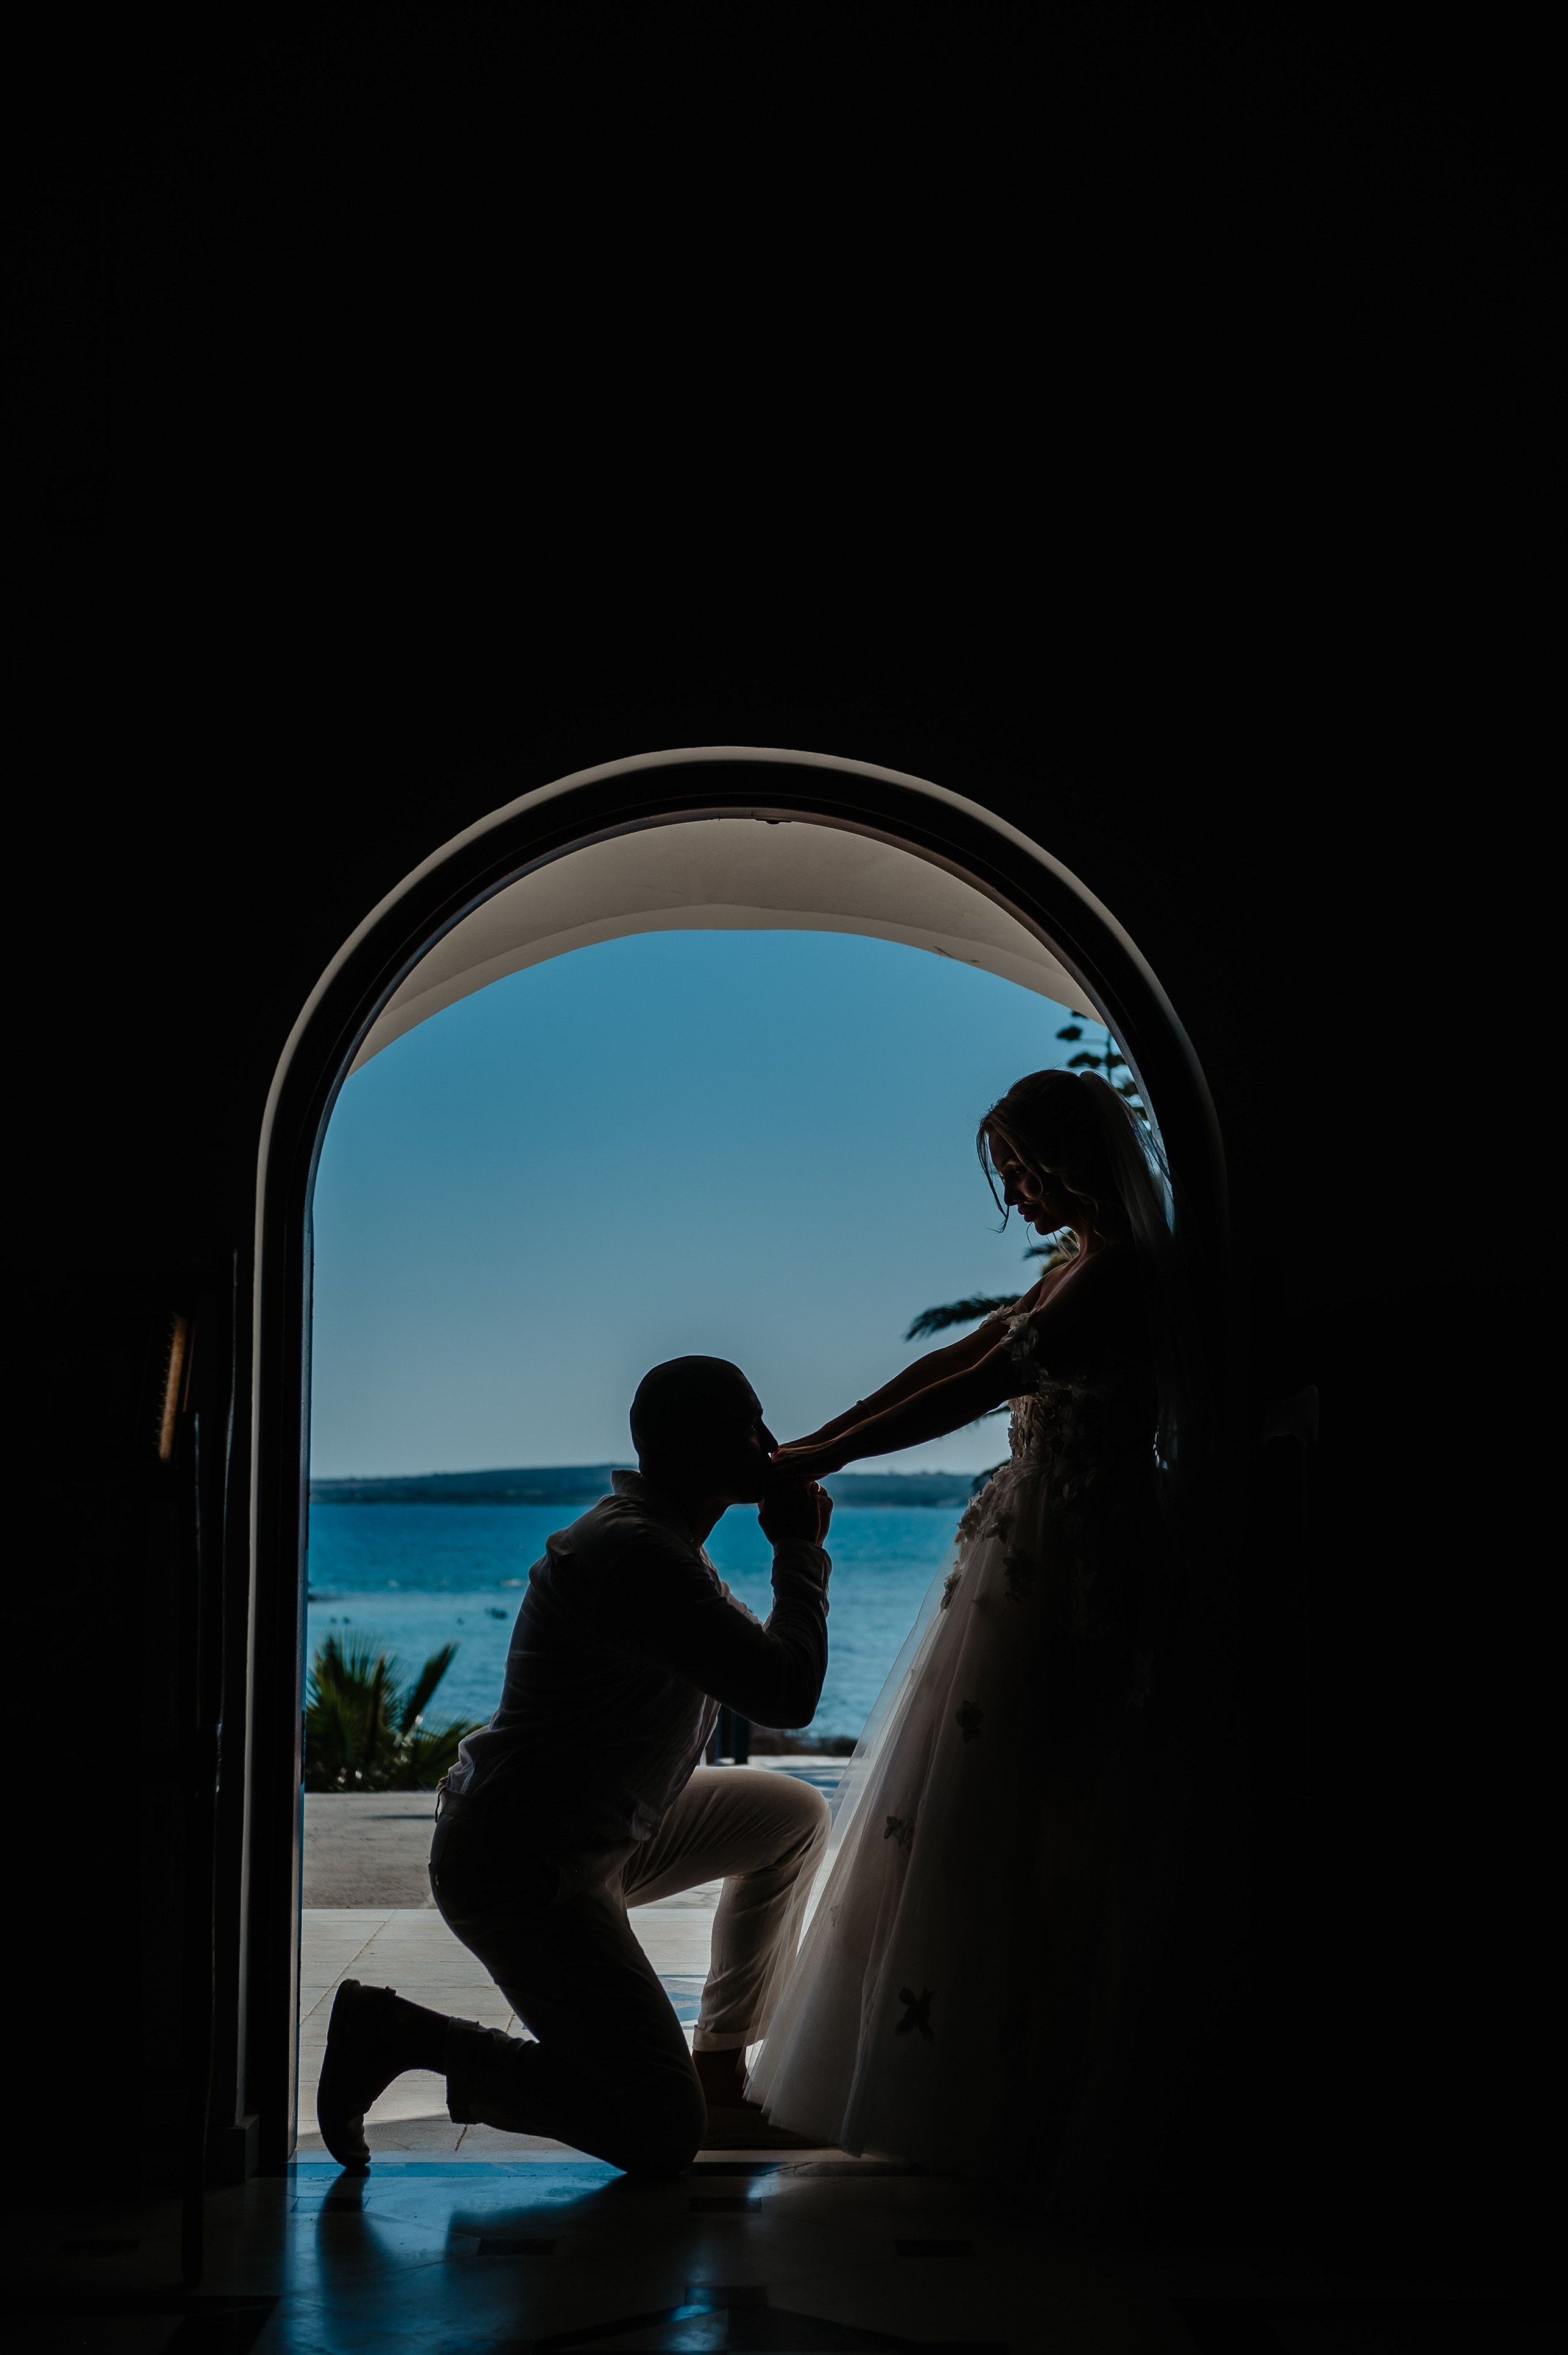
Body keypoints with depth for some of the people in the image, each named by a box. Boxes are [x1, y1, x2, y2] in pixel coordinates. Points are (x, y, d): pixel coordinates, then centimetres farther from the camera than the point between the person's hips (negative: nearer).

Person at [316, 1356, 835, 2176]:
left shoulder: (662, 1538, 11)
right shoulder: (636, 1554, -24)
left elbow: (756, 1661, 22)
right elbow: (786, 1694, -26)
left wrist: (798, 1544, 9)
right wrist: (801, 1552, -13)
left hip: (595, 1838, 11)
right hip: (523, 1875, -11)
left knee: (796, 1816, 19)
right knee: (663, 2135, -11)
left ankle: (721, 2076, 20)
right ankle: (409, 2034, -4)